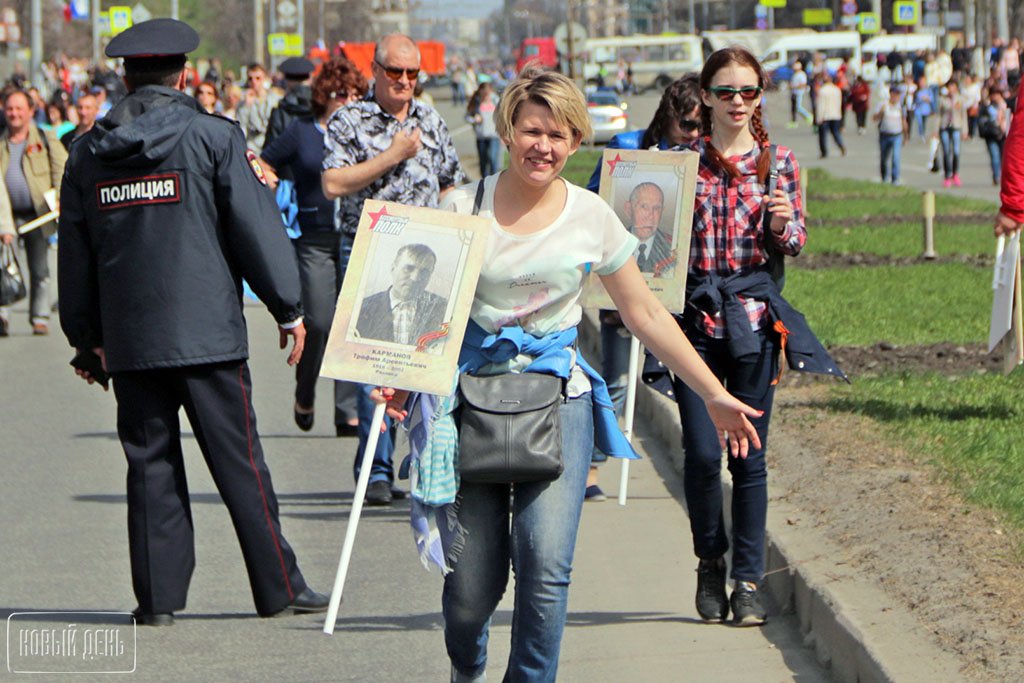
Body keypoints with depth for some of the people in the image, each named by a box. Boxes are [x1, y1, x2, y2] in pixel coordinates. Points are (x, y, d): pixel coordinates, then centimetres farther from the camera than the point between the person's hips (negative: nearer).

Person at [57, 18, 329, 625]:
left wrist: (86, 337, 21)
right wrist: (289, 309, 3)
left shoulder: (89, 153, 7)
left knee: (150, 462, 8)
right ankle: (279, 588, 6)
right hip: (207, 331, -3)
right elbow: (255, 229, -5)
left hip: (129, 338, 3)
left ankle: (158, 595, 6)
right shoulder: (213, 137, -5)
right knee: (239, 461, 1)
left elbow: (75, 253, 12)